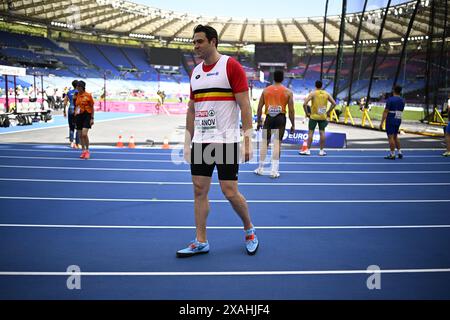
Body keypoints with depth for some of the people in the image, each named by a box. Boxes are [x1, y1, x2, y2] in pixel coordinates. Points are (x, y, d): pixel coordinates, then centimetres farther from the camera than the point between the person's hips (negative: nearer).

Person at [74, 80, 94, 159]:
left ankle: (87, 151, 1)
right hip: (79, 116, 5)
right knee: (80, 135, 7)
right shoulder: (77, 96, 9)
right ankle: (83, 151, 19)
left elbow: (92, 107, -2)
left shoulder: (88, 95, -4)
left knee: (84, 134, -15)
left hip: (87, 115, -5)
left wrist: (92, 118, -6)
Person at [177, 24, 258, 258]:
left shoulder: (231, 66, -6)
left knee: (230, 192, -3)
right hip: (200, 142, 6)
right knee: (199, 190, 5)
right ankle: (201, 242, 14)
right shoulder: (195, 72, 13)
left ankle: (249, 229, 23)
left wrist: (247, 140, -15)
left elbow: (244, 105, -10)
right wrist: (188, 141, 13)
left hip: (226, 141, -6)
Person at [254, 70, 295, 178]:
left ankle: (260, 168, 15)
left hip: (269, 118, 1)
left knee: (265, 142, 9)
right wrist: (293, 125, 6)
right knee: (277, 143, 0)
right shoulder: (288, 92, 2)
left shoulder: (266, 90, 6)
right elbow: (291, 110, 0)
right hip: (280, 118, -1)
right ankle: (274, 170, 0)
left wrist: (258, 121, 14)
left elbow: (259, 107, 6)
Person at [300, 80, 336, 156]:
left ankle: (308, 150, 2)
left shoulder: (312, 93, -6)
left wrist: (306, 113, -3)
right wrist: (328, 112, 11)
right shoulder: (326, 94, 5)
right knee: (322, 132, 6)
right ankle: (322, 151, 10)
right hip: (323, 116, 3)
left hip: (314, 116, -3)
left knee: (310, 132, 2)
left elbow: (304, 104, -14)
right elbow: (334, 103, 5)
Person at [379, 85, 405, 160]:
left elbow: (385, 112, -14)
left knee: (391, 137, -2)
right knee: (395, 136, 18)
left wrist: (381, 123, -12)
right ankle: (399, 153, 18)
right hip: (398, 120, 7)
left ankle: (392, 155, -1)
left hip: (390, 121, -7)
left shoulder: (390, 100, -12)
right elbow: (401, 111, 12)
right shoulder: (402, 100, 8)